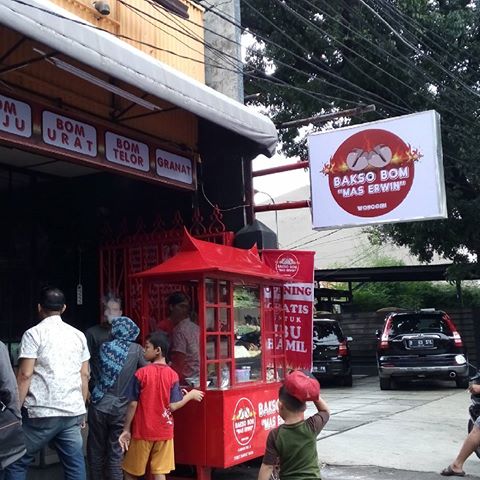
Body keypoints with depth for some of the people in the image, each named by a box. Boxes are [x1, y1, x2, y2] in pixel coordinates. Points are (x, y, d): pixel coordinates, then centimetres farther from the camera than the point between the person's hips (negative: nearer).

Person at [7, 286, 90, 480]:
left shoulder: (33, 334, -4)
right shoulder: (79, 335, 11)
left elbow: (25, 375, -10)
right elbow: (84, 375, 12)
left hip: (41, 413, -4)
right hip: (73, 412, 5)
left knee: (17, 462, 11)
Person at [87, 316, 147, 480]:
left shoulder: (104, 347, 3)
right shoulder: (136, 350, -4)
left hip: (99, 406, 1)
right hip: (120, 409, -1)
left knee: (96, 451, 13)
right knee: (115, 454, 5)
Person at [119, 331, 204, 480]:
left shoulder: (141, 373, -10)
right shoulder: (172, 375, -5)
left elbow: (133, 404, -8)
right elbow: (172, 406, -8)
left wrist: (126, 429, 1)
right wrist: (190, 395, 7)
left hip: (143, 431, -2)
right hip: (164, 432, 2)